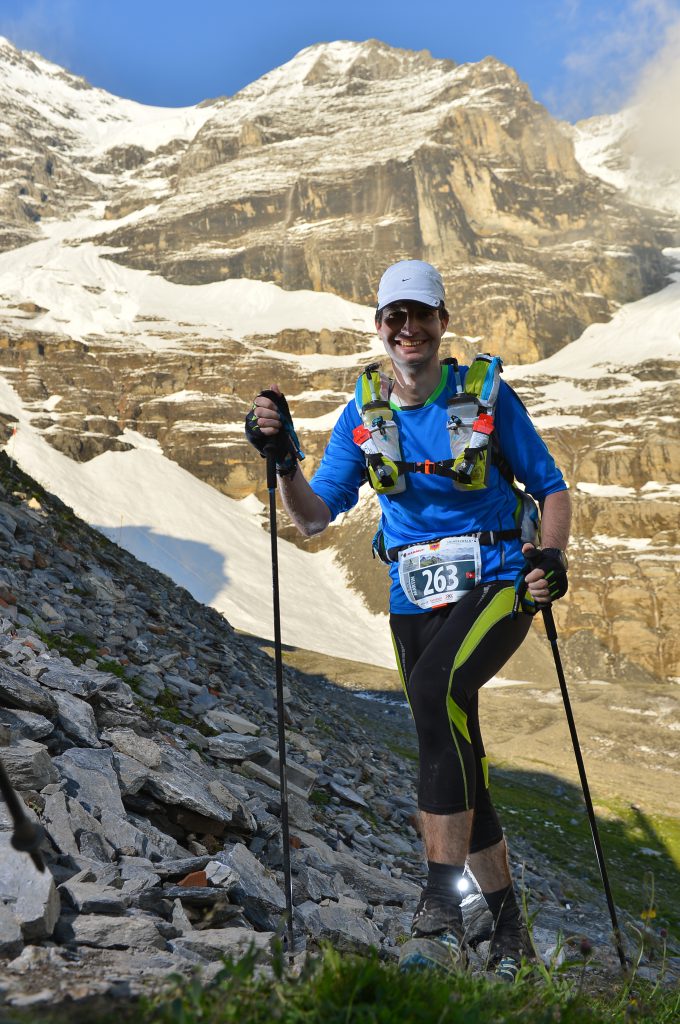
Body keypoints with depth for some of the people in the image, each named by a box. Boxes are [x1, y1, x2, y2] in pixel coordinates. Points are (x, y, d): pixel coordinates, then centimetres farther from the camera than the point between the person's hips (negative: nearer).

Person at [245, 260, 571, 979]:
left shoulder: (488, 395, -4)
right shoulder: (362, 417, 4)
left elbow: (551, 488, 2)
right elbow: (314, 519, 2)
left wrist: (550, 554, -16)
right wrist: (282, 460, -15)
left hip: (495, 583, -4)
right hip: (414, 600, 4)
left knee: (434, 690, -33)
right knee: (457, 767, 9)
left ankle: (443, 904, -27)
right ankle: (507, 928, 27)